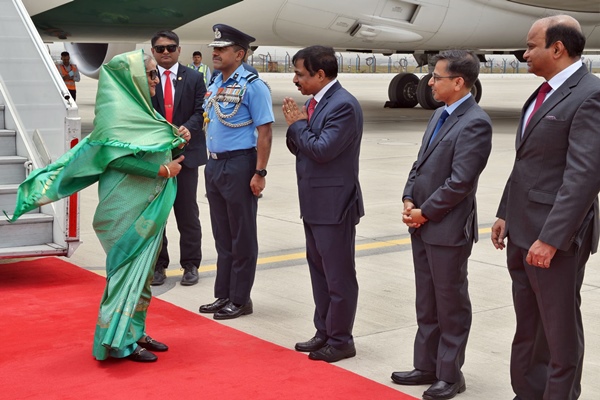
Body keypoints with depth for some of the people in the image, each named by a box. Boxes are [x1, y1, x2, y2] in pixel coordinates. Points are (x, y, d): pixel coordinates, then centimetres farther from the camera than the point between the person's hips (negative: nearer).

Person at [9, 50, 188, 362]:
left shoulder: (138, 108, 16)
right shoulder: (117, 110, -14)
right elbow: (117, 155, -24)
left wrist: (175, 139, 4)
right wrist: (162, 170, -20)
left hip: (147, 206, 9)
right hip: (128, 208, -9)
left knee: (141, 269, 12)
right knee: (129, 269, -6)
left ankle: (134, 333, 21)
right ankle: (120, 341, 1)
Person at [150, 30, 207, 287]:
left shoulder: (194, 78, 5)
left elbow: (200, 110, -2)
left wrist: (189, 128, -20)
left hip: (186, 152, 0)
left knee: (187, 213, 7)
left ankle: (190, 265, 17)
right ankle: (157, 265, 18)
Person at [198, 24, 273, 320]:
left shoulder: (252, 85, -12)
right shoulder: (214, 83, 12)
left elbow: (264, 131, -15)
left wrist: (260, 173, -19)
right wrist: (211, 164, 13)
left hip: (239, 165, -8)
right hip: (214, 165, 8)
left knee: (242, 237, 3)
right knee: (222, 236, 15)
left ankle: (240, 300, 12)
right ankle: (223, 295, 25)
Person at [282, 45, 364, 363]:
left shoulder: (343, 105, -18)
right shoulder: (315, 102, 11)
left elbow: (322, 150, -24)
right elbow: (298, 147, 12)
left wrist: (298, 124, -12)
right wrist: (295, 126, -7)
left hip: (334, 204, -10)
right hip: (314, 203, 10)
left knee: (339, 275, 1)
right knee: (319, 270, 18)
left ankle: (340, 340, 12)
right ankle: (324, 332, 30)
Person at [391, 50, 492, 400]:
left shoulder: (475, 123, -17)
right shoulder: (440, 115, 12)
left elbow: (459, 181, -21)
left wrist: (425, 212, -13)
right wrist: (409, 200, 2)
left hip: (448, 229, -9)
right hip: (422, 225, 9)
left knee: (451, 305, 4)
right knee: (427, 303, 16)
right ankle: (427, 366, 28)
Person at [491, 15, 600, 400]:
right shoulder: (544, 93, 13)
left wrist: (551, 239, -24)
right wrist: (505, 213, 16)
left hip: (553, 236, -9)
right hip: (522, 231, 9)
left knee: (559, 327, 4)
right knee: (527, 324, 18)